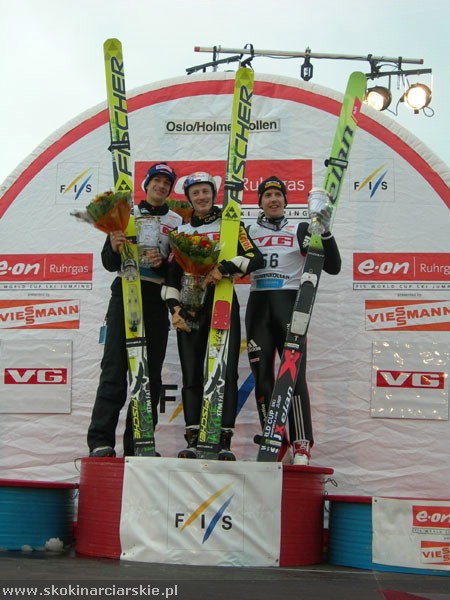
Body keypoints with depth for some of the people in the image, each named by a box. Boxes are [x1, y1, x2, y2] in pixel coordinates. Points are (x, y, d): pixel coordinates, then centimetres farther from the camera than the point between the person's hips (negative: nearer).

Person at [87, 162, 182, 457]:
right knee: (115, 366, -10)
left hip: (156, 297, 1)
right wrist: (114, 248, -14)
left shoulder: (176, 221, 14)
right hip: (125, 293, -1)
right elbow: (109, 264, 8)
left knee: (151, 370, -1)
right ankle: (100, 440, -13)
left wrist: (162, 263, -15)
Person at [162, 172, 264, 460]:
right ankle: (192, 440, 1)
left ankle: (225, 442, -6)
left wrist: (225, 268, -20)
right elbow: (172, 274, 15)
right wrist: (174, 307, 1)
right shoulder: (181, 231, 17)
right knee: (191, 374, -1)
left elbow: (255, 258, -5)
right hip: (190, 306, 3)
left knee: (226, 372, -7)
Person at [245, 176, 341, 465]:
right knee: (261, 374, 0)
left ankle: (302, 445, -8)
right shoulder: (248, 231, 14)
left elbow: (333, 267, 1)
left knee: (294, 373, -12)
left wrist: (325, 232, -10)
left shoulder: (300, 231, 8)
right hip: (258, 304, 3)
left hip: (289, 303, -3)